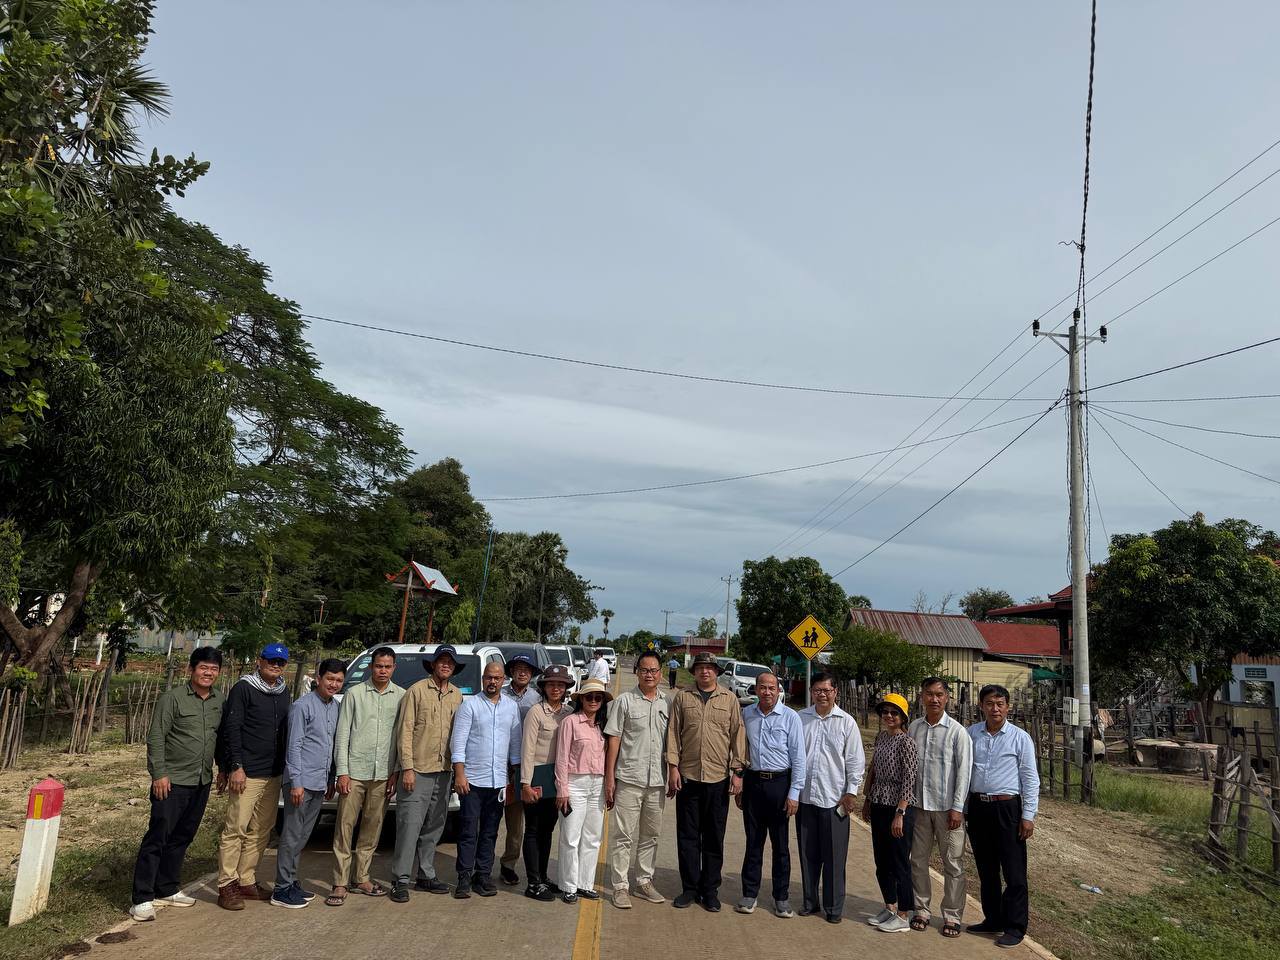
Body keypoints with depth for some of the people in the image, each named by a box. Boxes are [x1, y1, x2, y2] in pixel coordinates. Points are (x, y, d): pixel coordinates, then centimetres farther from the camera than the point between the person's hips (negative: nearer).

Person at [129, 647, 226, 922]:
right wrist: (159, 774, -15)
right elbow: (155, 737, -11)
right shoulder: (172, 698, -10)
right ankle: (141, 899, 4)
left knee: (182, 838, 14)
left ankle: (167, 890, 27)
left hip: (202, 782, 6)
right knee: (157, 838, -4)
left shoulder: (221, 701, 6)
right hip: (173, 781, -6)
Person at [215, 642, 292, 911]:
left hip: (273, 774, 7)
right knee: (235, 829, -4)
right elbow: (231, 729, -12)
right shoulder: (243, 688, -8)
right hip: (247, 774, -7)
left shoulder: (283, 691, 13)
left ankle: (247, 881, 21)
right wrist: (236, 766, -17)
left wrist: (283, 767, 15)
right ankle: (227, 886, 5)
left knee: (261, 831, 11)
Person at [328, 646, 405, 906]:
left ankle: (362, 877, 22)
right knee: (345, 826, -2)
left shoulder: (401, 696, 4)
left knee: (373, 826, 9)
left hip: (383, 774, 2)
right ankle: (340, 883, 6)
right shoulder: (354, 694, 0)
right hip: (354, 770, -2)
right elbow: (342, 734, 0)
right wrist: (342, 771, -6)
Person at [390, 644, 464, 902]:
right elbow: (404, 731, -8)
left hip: (444, 772, 5)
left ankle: (426, 875, 24)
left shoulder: (457, 695, 10)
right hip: (417, 771, -5)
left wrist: (457, 769, 9)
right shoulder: (417, 691, -5)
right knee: (410, 825, -4)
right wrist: (407, 767, -13)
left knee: (434, 827, 13)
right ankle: (401, 880, 5)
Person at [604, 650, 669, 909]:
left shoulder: (666, 704, 9)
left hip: (657, 781, 5)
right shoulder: (624, 701, -3)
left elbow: (671, 742, 15)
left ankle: (644, 882, 26)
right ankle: (620, 887, 10)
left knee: (651, 835, 14)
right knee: (624, 836, 1)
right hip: (628, 779, -4)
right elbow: (613, 740, -4)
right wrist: (609, 778, -8)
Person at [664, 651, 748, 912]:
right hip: (687, 776, 1)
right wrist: (673, 767, -3)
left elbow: (738, 735, 3)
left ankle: (710, 890, 19)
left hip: (718, 778, 0)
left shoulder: (729, 699, 4)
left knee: (714, 839, 8)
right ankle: (690, 888, 20)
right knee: (688, 836, 8)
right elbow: (673, 733, 3)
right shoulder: (682, 698, 5)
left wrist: (737, 771, -2)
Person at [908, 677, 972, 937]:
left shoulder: (957, 731, -7)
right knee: (918, 860, 11)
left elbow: (963, 771, -7)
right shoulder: (913, 728, 4)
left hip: (947, 806, -3)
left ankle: (952, 916, 16)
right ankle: (922, 910, 24)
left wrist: (957, 808, -11)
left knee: (953, 864, 4)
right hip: (919, 805, 4)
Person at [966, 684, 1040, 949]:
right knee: (986, 870, 15)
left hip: (1007, 808, -4)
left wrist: (1028, 816, -7)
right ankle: (992, 919, 29)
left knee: (1014, 872, 1)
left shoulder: (1020, 737, -4)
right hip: (977, 807, 4)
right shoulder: (971, 734, 3)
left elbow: (1030, 779, -3)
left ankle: (1015, 927, 13)